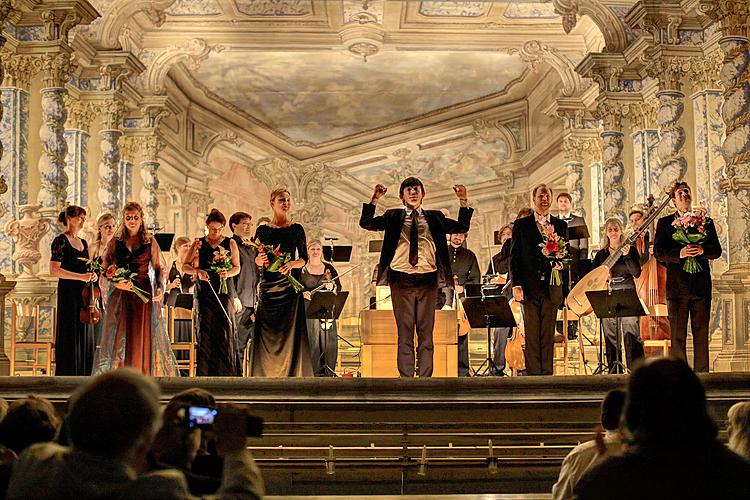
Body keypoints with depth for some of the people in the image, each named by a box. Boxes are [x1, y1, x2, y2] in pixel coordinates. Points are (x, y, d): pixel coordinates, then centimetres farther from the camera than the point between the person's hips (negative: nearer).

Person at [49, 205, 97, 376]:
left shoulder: (83, 242, 16)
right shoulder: (61, 240, -6)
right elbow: (54, 270, -17)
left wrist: (91, 275, 2)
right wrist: (80, 277, -22)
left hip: (84, 295, 7)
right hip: (69, 294, -7)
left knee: (85, 340, 7)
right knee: (70, 339, -6)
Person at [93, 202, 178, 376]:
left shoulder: (150, 241, 5)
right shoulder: (115, 241, 5)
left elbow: (158, 268, 7)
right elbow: (105, 269, 3)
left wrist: (160, 287, -9)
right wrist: (116, 283, -15)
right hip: (120, 295, 0)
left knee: (144, 338, 1)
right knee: (119, 337, 1)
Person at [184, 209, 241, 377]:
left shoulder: (230, 243, 8)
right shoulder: (199, 243, 8)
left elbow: (237, 267, 10)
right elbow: (185, 266, 6)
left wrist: (228, 273, -12)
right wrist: (197, 272, -14)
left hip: (224, 291, -1)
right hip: (204, 292, 1)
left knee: (225, 330, -8)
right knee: (205, 331, -2)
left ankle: (227, 372, -4)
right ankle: (206, 372, 2)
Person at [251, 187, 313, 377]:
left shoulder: (297, 229, 6)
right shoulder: (262, 230, 7)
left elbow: (304, 258, 4)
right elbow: (257, 260, 7)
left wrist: (292, 264, -16)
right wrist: (260, 259, -16)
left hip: (291, 285, -1)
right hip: (268, 286, 1)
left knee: (291, 331, -4)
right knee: (267, 332, -1)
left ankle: (291, 375, 0)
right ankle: (267, 374, 5)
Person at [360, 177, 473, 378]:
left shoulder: (434, 217, 14)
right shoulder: (393, 217, 11)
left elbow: (462, 227, 9)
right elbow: (366, 223, 2)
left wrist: (463, 201, -3)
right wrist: (374, 200, -9)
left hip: (427, 280, 1)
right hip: (402, 280, -1)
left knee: (426, 333, 1)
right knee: (405, 333, -1)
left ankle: (425, 379, 3)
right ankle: (406, 379, 1)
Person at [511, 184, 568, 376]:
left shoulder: (560, 225, 13)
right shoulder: (521, 225, 6)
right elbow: (515, 257, 2)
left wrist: (562, 263, -9)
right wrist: (516, 285, -7)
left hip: (551, 288, 2)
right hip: (529, 288, -2)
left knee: (548, 336, 4)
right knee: (531, 336, -2)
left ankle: (547, 375, 8)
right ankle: (533, 374, 1)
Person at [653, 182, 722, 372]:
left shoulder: (706, 222, 14)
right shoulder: (664, 223, 8)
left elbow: (717, 251, 7)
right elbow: (658, 252, -3)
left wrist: (702, 250, -14)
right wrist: (680, 253, -18)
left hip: (701, 284, 2)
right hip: (677, 285, -2)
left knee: (701, 333, 4)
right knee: (677, 335, -1)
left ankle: (701, 374, 9)